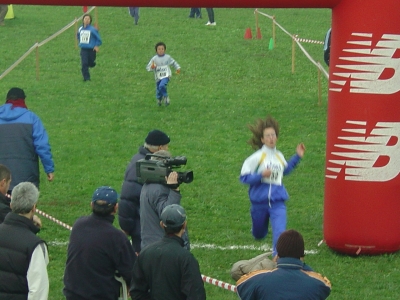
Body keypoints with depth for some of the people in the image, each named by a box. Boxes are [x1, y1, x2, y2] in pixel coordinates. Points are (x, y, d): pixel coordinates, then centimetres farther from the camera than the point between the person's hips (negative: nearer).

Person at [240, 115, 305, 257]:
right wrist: (261, 175, -23)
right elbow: (244, 177, -10)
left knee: (280, 232, -24)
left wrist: (297, 156, 20)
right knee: (259, 235, 20)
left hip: (277, 202, 1)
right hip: (259, 202, -1)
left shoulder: (279, 156, 6)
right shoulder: (257, 157, -9)